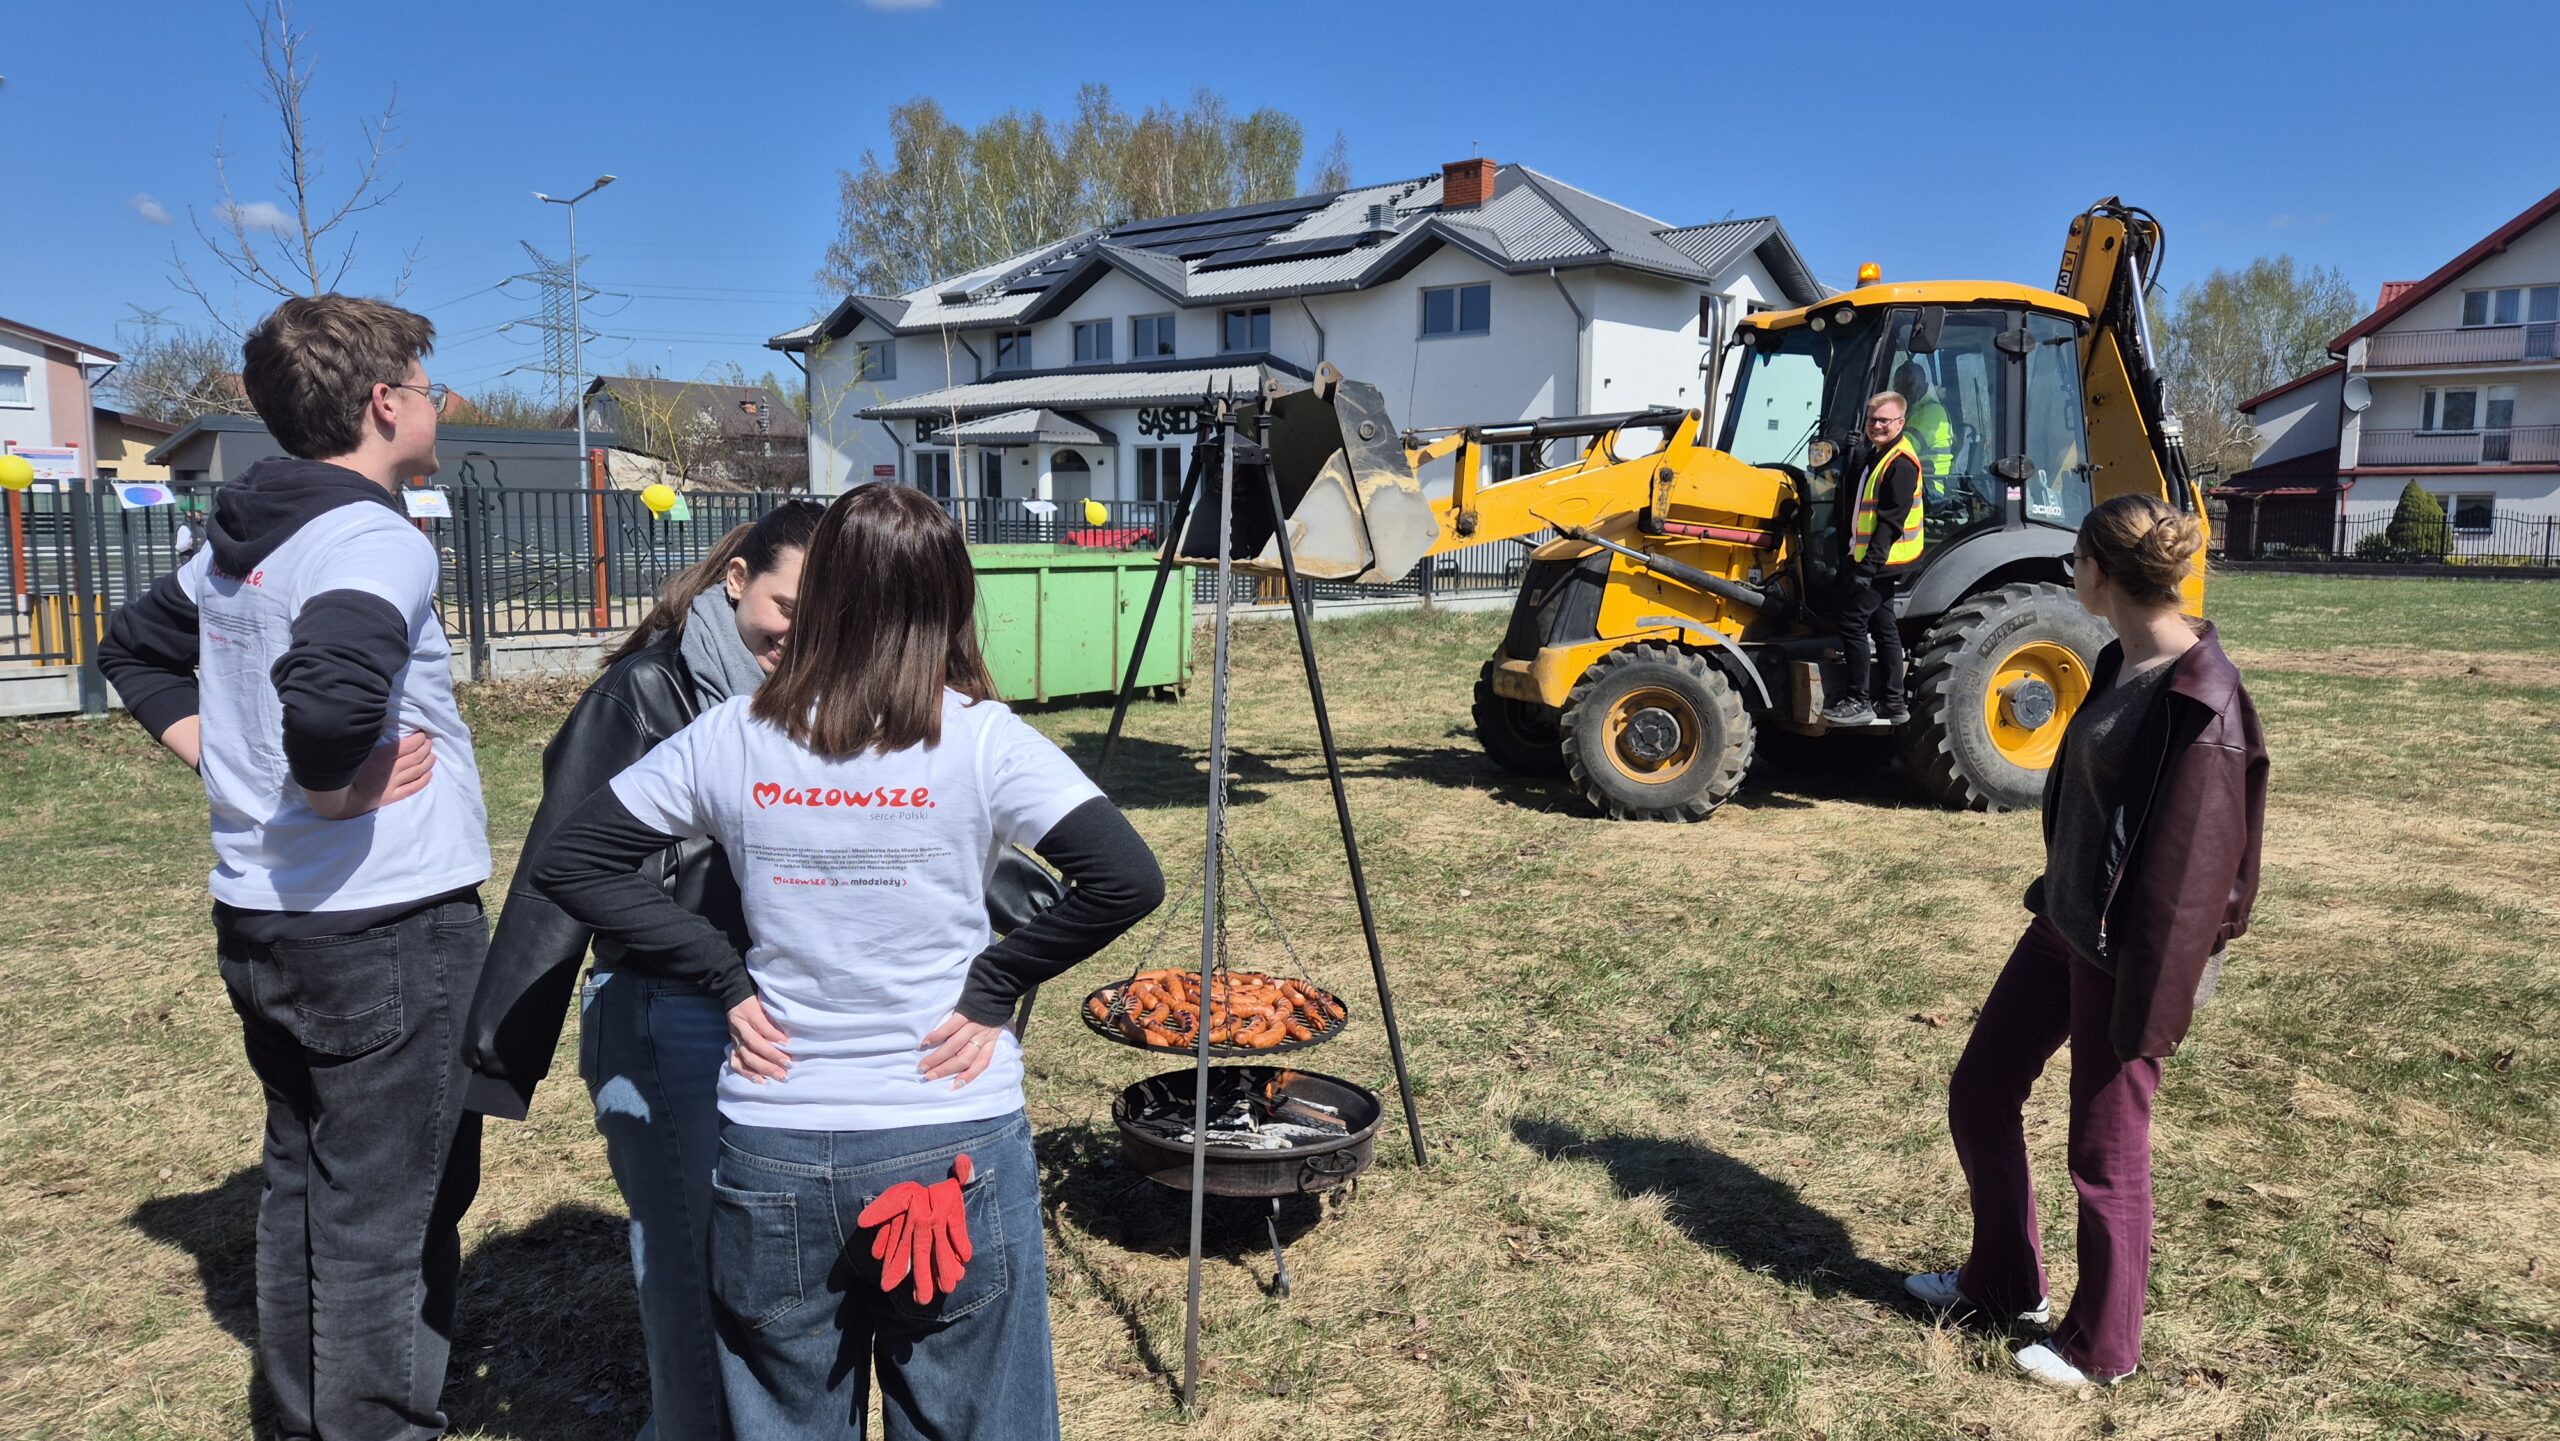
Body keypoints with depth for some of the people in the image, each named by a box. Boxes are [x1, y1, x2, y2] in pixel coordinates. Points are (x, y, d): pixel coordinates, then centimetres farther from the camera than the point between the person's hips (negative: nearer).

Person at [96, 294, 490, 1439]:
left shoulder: (238, 541, 9)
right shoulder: (375, 541, -19)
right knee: (390, 1220, 3)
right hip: (386, 928, -9)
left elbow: (136, 650, 24)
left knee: (301, 1184, 22)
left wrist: (223, 760, 13)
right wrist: (330, 789, -19)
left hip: (258, 919, 9)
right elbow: (331, 692, -37)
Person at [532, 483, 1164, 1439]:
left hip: (771, 1154, 3)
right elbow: (1128, 879, -18)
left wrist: (726, 978, 0)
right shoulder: (982, 739, -11)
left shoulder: (731, 738, -3)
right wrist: (995, 986, -8)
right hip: (955, 1148, -2)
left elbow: (566, 863, 3)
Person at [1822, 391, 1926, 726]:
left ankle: (1857, 702, -5)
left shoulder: (1901, 462, -15)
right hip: (1872, 560, 11)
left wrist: (1869, 565, -24)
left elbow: (1891, 520, -21)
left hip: (1879, 561, -11)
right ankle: (1893, 702, 19)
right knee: (1884, 628, 13)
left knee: (1853, 623, -9)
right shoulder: (1879, 455, 18)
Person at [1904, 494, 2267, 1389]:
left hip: (2126, 952, -9)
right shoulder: (2123, 665, 4)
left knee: (2106, 1150, 8)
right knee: (1979, 1095, 17)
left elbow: (2196, 858, -22)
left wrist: (2155, 999, -19)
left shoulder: (2198, 698, -23)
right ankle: (2003, 1282, 37)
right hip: (2064, 922, 9)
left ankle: (2101, 1349, 30)